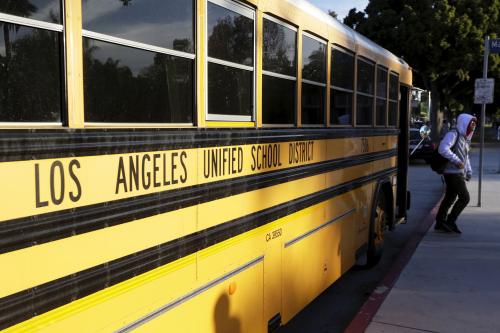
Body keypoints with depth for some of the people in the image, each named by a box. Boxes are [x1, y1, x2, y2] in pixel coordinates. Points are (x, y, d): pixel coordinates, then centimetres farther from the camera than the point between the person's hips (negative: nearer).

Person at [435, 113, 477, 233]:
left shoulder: (465, 137, 17)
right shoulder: (453, 134, -12)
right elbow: (443, 149, -27)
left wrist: (469, 172, 18)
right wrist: (457, 162, -23)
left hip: (459, 173, 9)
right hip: (452, 172, -9)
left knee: (450, 198, 12)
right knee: (464, 197, -9)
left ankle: (440, 223, 19)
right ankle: (450, 221, 0)